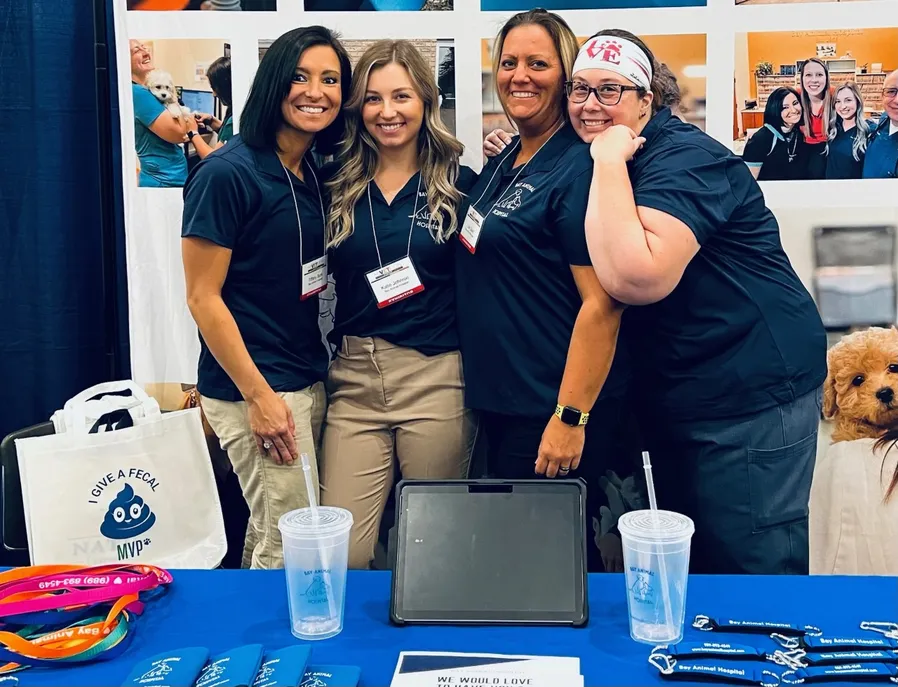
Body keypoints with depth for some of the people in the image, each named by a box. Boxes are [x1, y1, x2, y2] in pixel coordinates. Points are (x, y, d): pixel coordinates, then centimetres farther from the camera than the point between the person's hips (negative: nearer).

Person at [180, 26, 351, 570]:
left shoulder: (314, 176, 9)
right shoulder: (227, 174, -13)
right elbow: (202, 297, -14)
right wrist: (258, 395, -16)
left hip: (309, 379, 7)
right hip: (253, 387, -7)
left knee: (270, 536, 16)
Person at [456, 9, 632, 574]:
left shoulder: (578, 168, -15)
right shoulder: (501, 165, 11)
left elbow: (602, 303, -20)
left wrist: (570, 417, -22)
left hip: (552, 413, -9)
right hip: (500, 401, 9)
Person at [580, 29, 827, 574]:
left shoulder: (683, 159, -19)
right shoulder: (613, 171, 8)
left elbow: (636, 278, -34)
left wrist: (611, 163, -26)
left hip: (753, 395, -9)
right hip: (671, 401, 9)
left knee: (753, 573, 1)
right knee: (686, 573, 20)